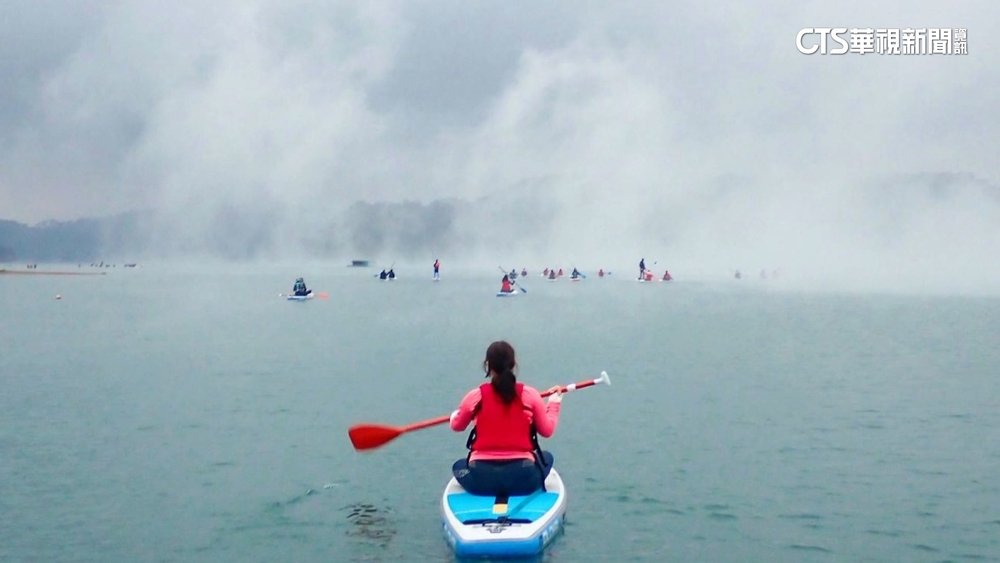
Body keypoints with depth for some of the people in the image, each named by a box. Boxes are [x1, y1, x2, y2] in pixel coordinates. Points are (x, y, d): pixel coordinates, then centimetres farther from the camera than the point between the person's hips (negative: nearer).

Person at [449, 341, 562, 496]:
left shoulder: (475, 396, -2)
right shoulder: (530, 394, -3)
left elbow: (456, 426, 17)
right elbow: (547, 431, 8)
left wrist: (454, 414, 42)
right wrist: (554, 403, 25)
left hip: (481, 477, 1)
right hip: (522, 476, 0)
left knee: (459, 465, 34)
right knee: (546, 457, 31)